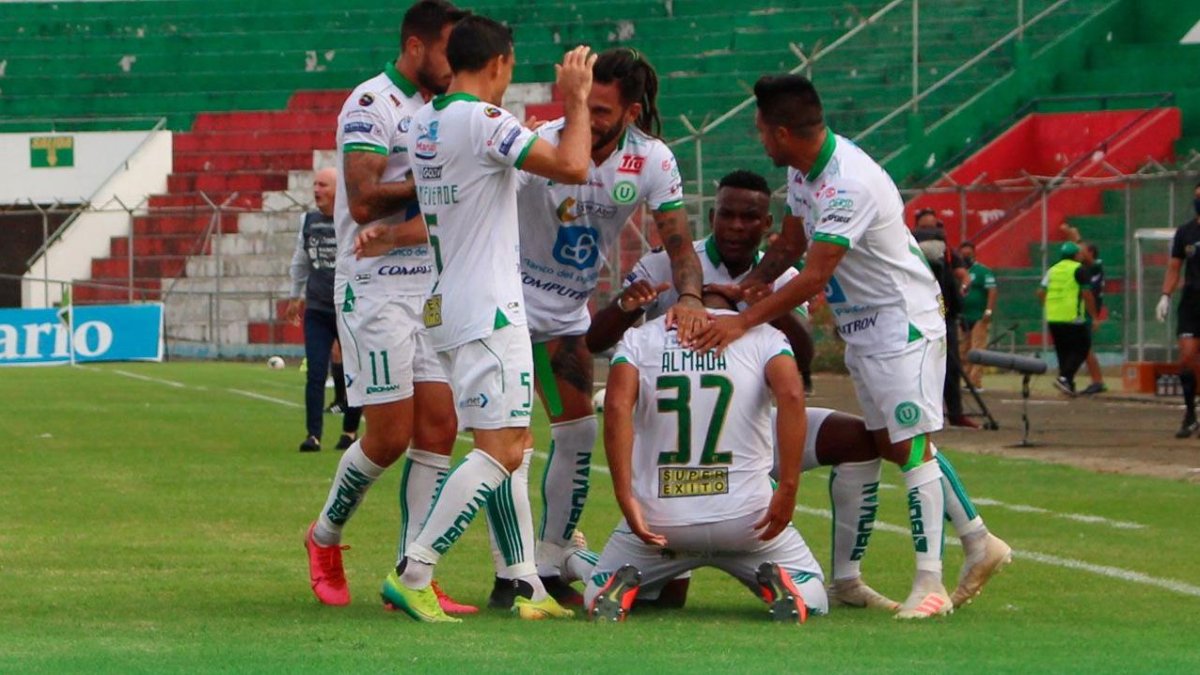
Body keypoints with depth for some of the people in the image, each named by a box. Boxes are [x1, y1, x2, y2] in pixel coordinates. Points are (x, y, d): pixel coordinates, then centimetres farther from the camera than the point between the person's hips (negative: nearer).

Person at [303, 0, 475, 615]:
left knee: (438, 429, -1)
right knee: (390, 436, -8)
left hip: (432, 288, 8)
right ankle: (324, 539, 16)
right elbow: (364, 201, -20)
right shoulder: (373, 105, -10)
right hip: (376, 286, -8)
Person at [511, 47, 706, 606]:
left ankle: (549, 569, 17)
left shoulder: (652, 161, -12)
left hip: (568, 312, 5)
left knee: (578, 434, 5)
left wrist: (689, 298, -31)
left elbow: (679, 244, -10)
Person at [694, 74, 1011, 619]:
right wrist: (750, 284, -6)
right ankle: (979, 543, 25)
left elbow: (815, 276, -31)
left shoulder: (849, 184, -28)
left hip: (903, 321, -10)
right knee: (888, 444, 13)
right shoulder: (804, 169, 3)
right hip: (861, 326, 10)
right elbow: (791, 243, 13)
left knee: (910, 444, -12)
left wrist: (744, 321, -30)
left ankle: (929, 584, -14)